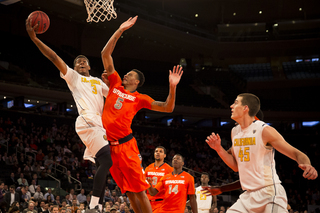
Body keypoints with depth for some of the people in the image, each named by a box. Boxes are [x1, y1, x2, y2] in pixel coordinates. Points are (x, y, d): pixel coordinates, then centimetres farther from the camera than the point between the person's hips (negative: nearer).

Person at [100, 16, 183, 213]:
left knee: (139, 191, -5)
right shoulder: (115, 84, 13)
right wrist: (120, 31, 9)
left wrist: (172, 87, -13)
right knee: (129, 192, 3)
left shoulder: (140, 98, 6)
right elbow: (106, 54, 11)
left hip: (125, 144, -3)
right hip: (108, 145, 3)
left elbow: (168, 108, 1)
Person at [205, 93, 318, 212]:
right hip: (248, 195, 7)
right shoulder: (235, 132, 11)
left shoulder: (264, 130, -11)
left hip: (269, 193, -7)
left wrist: (307, 165, -32)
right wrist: (218, 149, 7)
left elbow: (296, 153, -10)